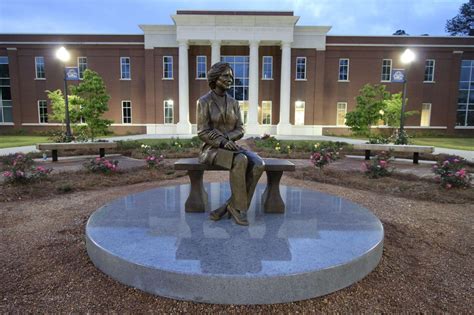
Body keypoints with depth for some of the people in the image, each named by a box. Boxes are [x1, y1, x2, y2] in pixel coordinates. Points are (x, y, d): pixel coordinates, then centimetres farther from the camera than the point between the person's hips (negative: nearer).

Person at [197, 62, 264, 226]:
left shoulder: (233, 102, 11)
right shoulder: (204, 101, -6)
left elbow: (240, 130, 5)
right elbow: (203, 133, -12)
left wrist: (225, 138, -15)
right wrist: (223, 143, -26)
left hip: (230, 148, 5)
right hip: (212, 150, -5)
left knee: (258, 164, -25)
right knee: (240, 161, -37)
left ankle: (230, 205, -16)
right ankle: (239, 207, -19)